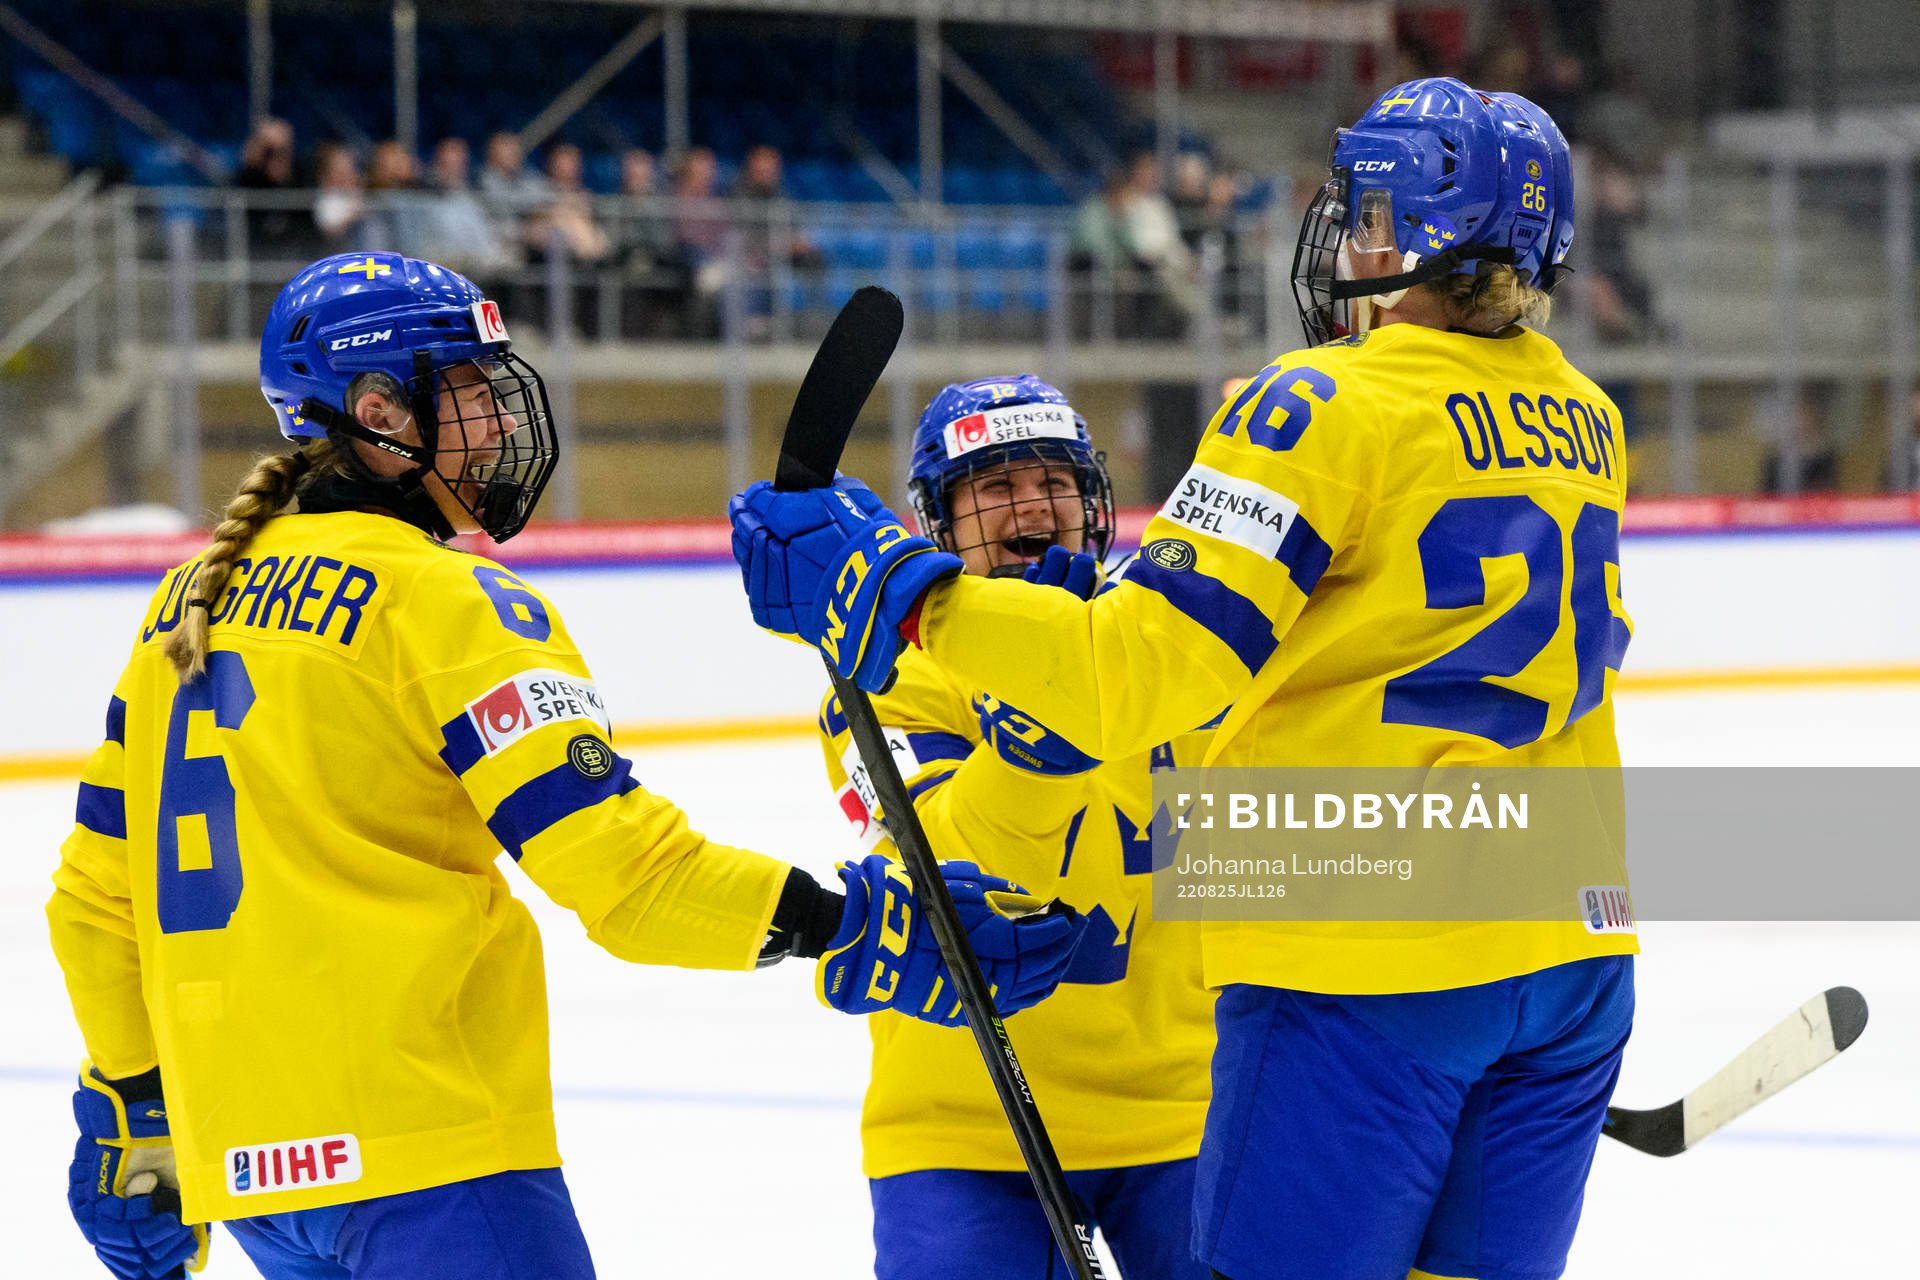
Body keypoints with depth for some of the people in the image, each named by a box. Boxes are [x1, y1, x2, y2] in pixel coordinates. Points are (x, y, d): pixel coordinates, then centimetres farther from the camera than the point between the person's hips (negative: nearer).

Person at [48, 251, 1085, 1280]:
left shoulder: (188, 601, 15)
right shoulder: (437, 597, -8)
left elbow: (97, 890, 19)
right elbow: (615, 862, -17)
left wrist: (133, 1119, 28)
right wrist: (847, 925, -15)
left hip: (236, 1154, 8)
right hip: (423, 1152, -8)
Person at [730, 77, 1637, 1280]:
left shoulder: (1326, 408, -12)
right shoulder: (1586, 422, 10)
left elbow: (1144, 663, -20)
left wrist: (898, 588, -16)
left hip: (1370, 961, -7)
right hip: (1574, 953, 7)